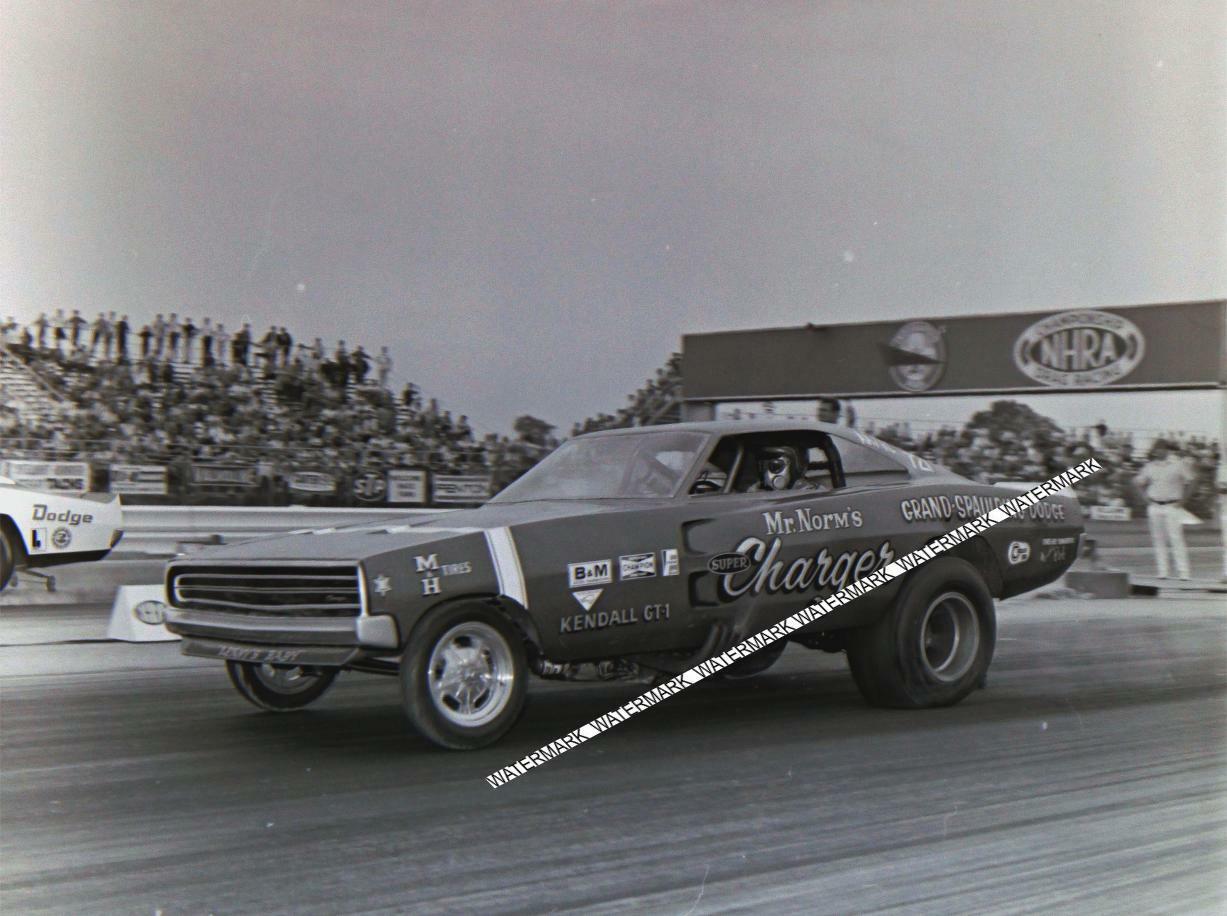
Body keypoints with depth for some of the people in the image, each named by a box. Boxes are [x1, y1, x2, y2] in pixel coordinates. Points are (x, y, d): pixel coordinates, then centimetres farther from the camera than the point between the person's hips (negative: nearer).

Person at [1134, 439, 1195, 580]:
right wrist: (1147, 497, 9)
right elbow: (1139, 482, 19)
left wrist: (1181, 499, 0)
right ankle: (1163, 571, 7)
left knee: (1176, 538, -10)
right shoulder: (1150, 466, 9)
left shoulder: (1178, 464, -1)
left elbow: (1189, 482, 6)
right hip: (1154, 507, 4)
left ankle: (1183, 572, -10)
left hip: (1172, 506, -4)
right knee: (1158, 539, 3)